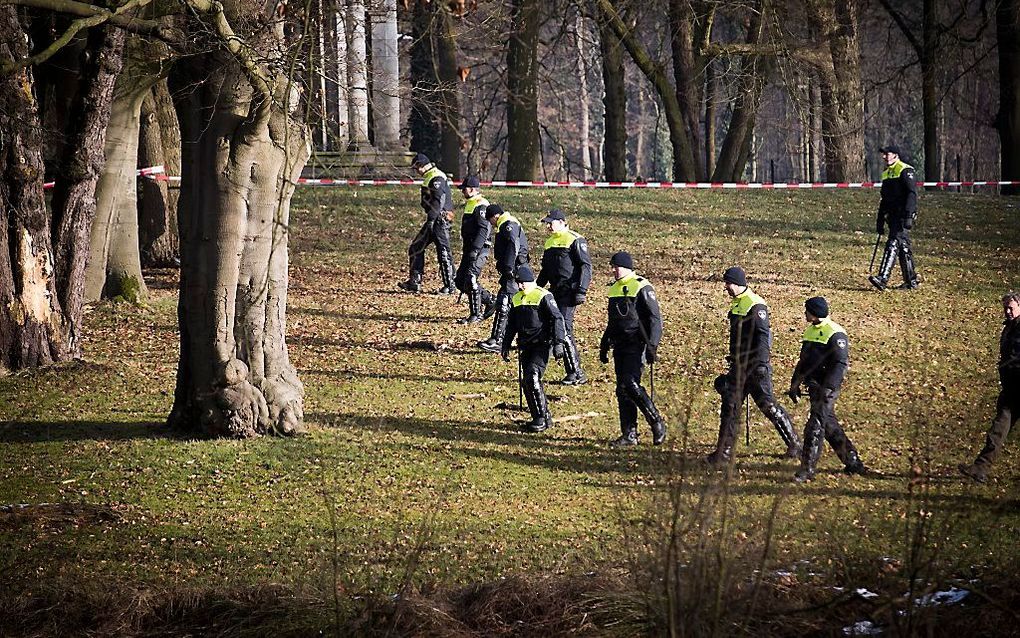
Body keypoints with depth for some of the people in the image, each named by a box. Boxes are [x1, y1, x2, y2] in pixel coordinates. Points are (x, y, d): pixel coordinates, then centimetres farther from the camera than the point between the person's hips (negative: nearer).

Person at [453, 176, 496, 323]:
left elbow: (483, 230, -22)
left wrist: (474, 250, -27)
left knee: (470, 280, -12)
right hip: (470, 249, 11)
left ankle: (476, 315, -4)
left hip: (479, 249, -11)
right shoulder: (469, 204, 19)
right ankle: (490, 301, 19)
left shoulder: (481, 205, -14)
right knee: (460, 281, 9)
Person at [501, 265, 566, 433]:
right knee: (526, 382, 4)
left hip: (541, 345, -8)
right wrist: (506, 345, 21)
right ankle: (539, 419, 13)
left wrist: (558, 343, -17)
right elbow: (511, 324, 23)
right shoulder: (517, 299, 14)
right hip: (525, 346, 8)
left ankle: (543, 418, -13)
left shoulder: (544, 296, -8)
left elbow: (557, 319, -11)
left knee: (532, 377, -19)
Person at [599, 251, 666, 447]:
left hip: (636, 345, -8)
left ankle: (657, 423, -6)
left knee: (630, 384, -19)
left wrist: (652, 346, -18)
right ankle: (629, 434, 9)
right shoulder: (614, 289, 16)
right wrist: (604, 346, 24)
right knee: (622, 390, 5)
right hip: (619, 346, 8)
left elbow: (655, 319, -12)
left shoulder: (642, 288, -9)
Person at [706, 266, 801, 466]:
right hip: (740, 365, 9)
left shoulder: (755, 305, -15)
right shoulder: (737, 304, 14)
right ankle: (724, 452, 8)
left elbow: (763, 335, -21)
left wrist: (761, 362, -25)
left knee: (767, 404, -5)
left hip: (756, 366, -9)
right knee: (730, 405, 6)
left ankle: (794, 444, 8)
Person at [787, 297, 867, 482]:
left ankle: (807, 470, -9)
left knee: (815, 427, -11)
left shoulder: (835, 334, -14)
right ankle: (853, 463, 25)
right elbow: (804, 360, 24)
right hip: (814, 386, 9)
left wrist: (828, 388, -27)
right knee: (829, 426, 14)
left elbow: (841, 364, -19)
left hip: (827, 387, -9)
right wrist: (795, 384, 20)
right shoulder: (811, 330, 15)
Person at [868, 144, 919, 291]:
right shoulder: (886, 173, 20)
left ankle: (883, 279, -26)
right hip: (892, 215, 9)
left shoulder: (905, 171, -9)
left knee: (893, 243, -17)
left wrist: (908, 216, -25)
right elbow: (884, 199, 26)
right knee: (903, 247, 12)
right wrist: (880, 220, 23)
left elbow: (912, 194, -17)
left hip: (903, 215, -9)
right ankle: (911, 281, 17)